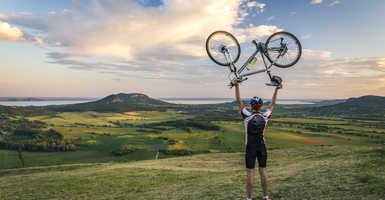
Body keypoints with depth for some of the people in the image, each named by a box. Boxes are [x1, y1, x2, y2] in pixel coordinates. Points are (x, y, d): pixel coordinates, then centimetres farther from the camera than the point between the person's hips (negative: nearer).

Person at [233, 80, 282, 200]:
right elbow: (272, 104, 10)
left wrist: (237, 87, -8)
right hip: (262, 147, 3)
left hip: (250, 147, -3)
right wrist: (276, 90, 17)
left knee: (250, 173, 1)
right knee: (263, 171, 10)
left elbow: (239, 102, -8)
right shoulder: (265, 117, -4)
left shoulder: (247, 117, -13)